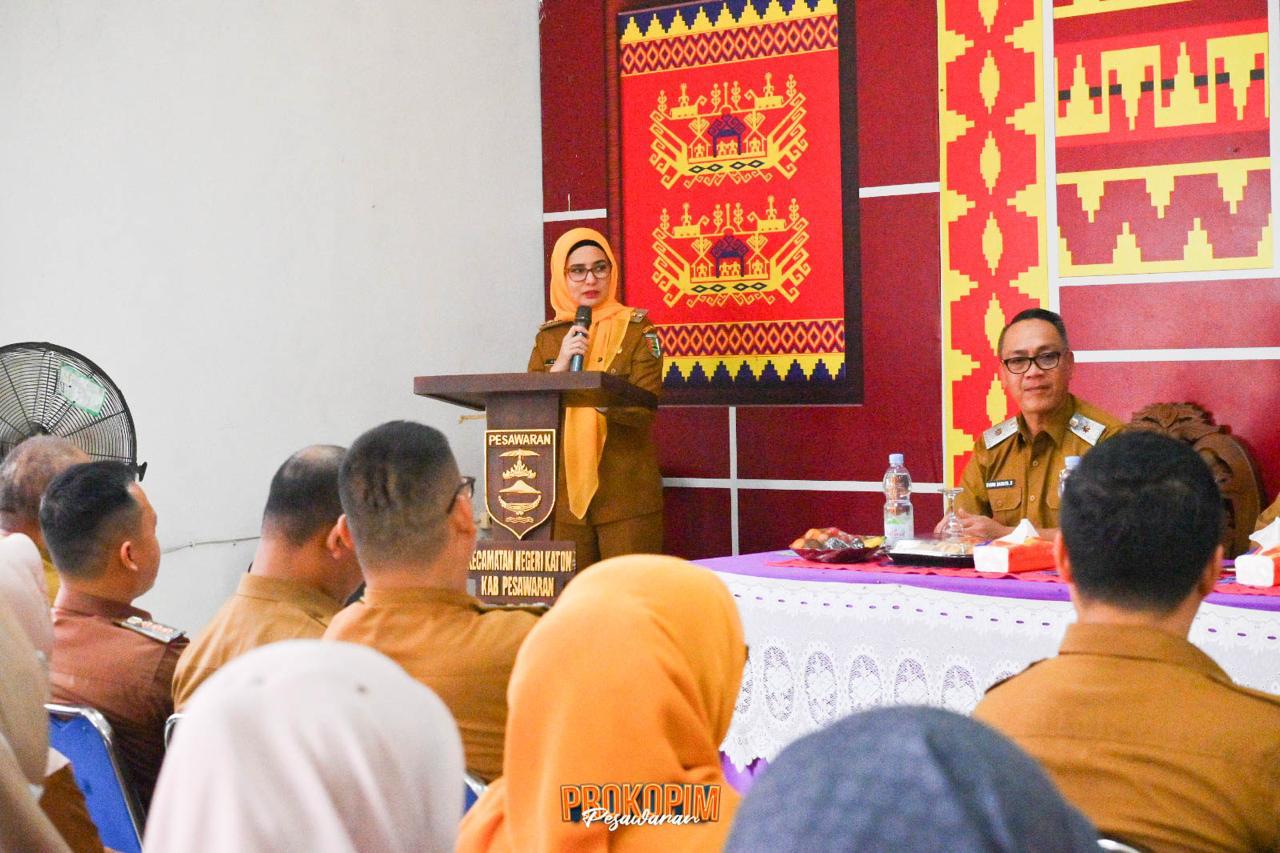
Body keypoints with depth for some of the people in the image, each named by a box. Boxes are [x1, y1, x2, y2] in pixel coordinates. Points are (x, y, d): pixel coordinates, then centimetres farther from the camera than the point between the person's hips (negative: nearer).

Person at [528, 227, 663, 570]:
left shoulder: (636, 329, 0)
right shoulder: (548, 336, 11)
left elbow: (645, 408, -12)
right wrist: (560, 366, -10)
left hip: (626, 492, -3)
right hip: (565, 490, 3)